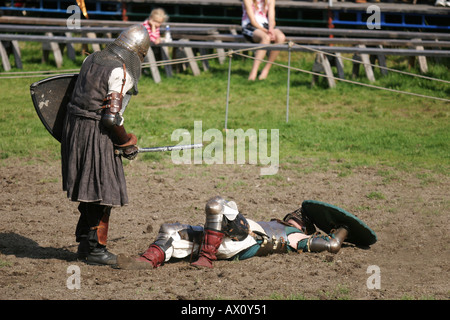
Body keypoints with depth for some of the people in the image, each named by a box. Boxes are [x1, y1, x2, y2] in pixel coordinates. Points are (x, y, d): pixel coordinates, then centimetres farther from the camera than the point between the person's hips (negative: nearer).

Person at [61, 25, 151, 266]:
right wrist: (127, 145, -6)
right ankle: (95, 249, 9)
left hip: (74, 124, 8)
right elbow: (111, 118, -21)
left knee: (89, 190, 19)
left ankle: (84, 242, 24)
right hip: (97, 134, -8)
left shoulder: (93, 59, 8)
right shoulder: (120, 72, -17)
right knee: (102, 192, 3)